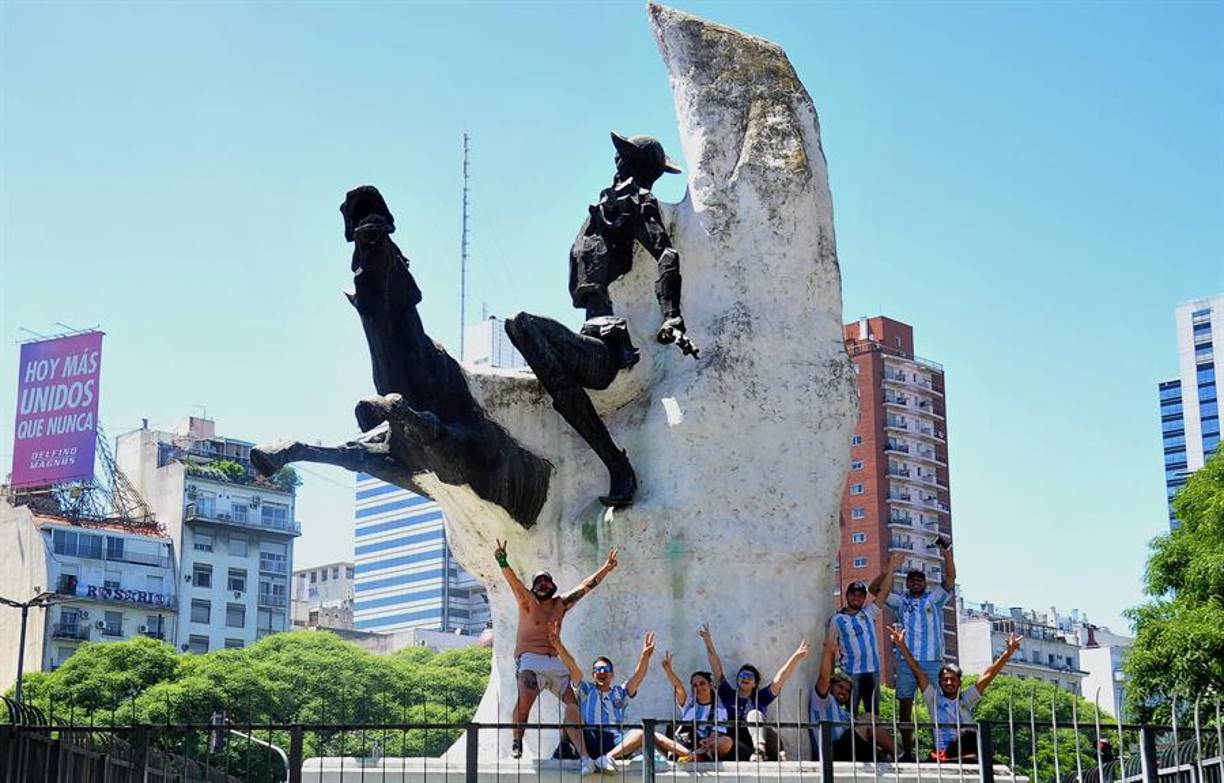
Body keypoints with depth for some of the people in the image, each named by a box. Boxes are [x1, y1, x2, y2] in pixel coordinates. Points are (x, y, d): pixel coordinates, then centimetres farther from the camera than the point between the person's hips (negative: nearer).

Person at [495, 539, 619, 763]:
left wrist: (605, 569, 14)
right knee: (525, 699, -29)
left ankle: (583, 753, -6)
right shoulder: (527, 601, 3)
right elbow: (514, 581, -14)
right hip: (529, 658, -5)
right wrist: (503, 562, -31)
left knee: (572, 702, -6)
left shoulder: (561, 604, 16)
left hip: (554, 661, 5)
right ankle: (516, 742, -18)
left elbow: (585, 586, 19)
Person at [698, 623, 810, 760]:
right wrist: (708, 643, 2)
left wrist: (796, 657, 1)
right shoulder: (729, 696, 19)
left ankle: (759, 751, -52)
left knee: (754, 714, -25)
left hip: (757, 738, 0)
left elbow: (780, 679, 10)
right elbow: (717, 671, 11)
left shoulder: (760, 698, 19)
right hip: (738, 748, 0)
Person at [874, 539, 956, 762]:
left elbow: (950, 579, -1)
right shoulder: (900, 600, 14)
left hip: (932, 660, -1)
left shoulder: (934, 598, 11)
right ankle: (907, 751, 8)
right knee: (905, 706, 2)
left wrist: (947, 554, -14)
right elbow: (875, 588, 5)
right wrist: (890, 569, -8)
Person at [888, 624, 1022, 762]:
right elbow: (918, 673, 6)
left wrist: (1008, 652, 6)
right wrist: (902, 646, -4)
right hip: (943, 754, -3)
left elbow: (987, 676, 14)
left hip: (968, 752, 3)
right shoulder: (934, 699, 15)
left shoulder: (965, 700, 21)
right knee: (966, 735, -31)